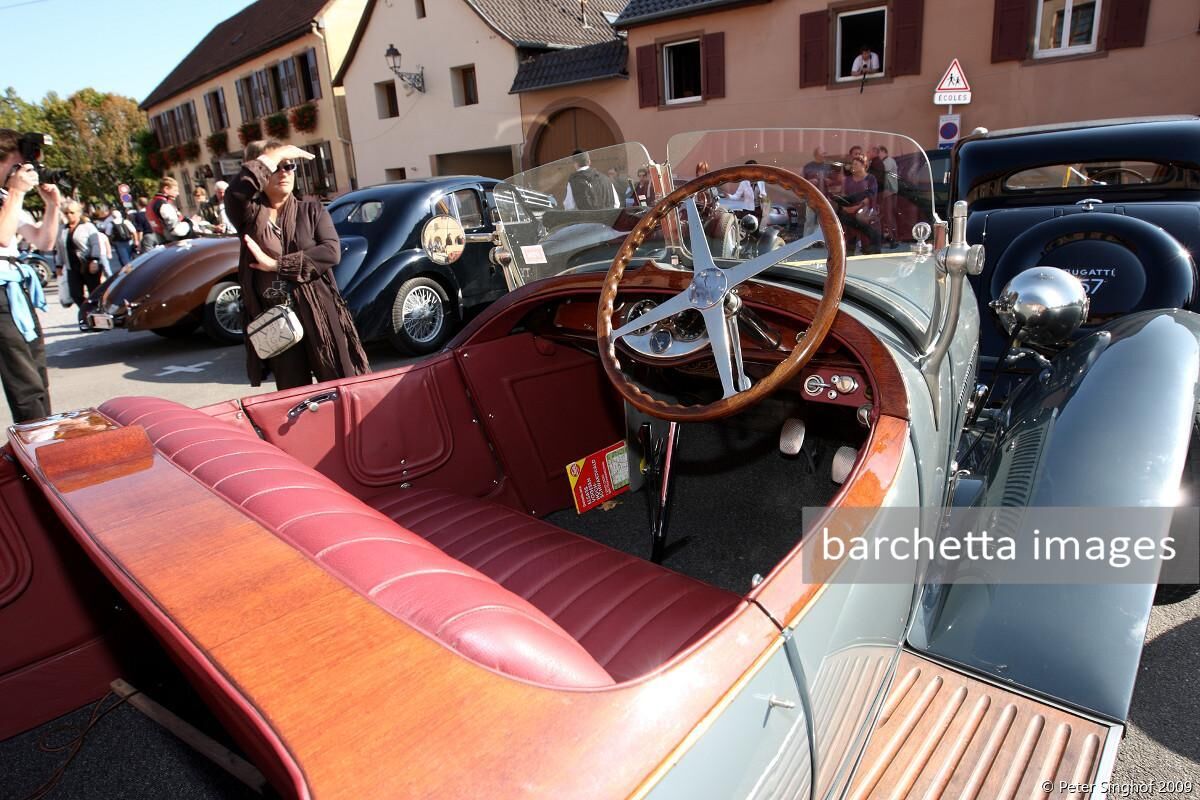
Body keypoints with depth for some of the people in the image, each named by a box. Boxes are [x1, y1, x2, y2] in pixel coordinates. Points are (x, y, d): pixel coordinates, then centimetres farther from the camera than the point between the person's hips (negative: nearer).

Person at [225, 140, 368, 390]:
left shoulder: (312, 210, 6)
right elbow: (235, 194, -18)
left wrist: (277, 265, -13)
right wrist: (272, 157, -11)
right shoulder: (251, 216, 5)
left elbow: (332, 252, -9)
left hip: (320, 317, -1)